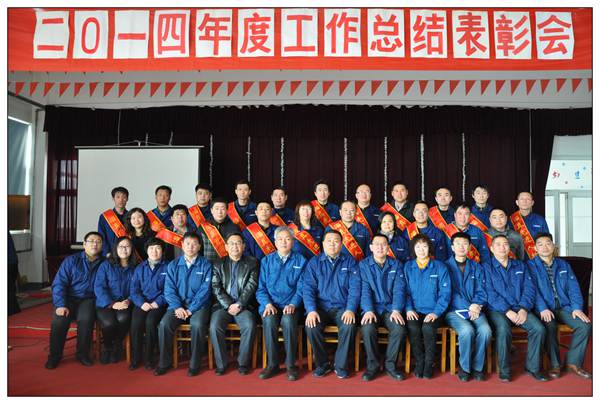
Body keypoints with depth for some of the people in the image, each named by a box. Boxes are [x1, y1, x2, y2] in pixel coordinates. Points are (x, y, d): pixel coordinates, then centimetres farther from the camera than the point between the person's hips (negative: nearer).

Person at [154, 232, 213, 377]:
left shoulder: (206, 265, 3)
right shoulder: (173, 265, 10)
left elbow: (205, 290, -6)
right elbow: (169, 290, 3)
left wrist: (191, 309, -15)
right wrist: (177, 307, -13)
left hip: (198, 305, -2)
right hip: (177, 305, 3)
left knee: (197, 324, -32)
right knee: (164, 324, -24)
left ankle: (194, 364, -13)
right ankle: (165, 362, -4)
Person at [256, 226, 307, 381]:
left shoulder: (300, 261, 9)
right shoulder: (267, 261, 13)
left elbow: (301, 288, 3)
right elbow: (261, 288, 8)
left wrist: (293, 304, -13)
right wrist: (267, 303, -9)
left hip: (291, 305, -1)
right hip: (270, 304, 1)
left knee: (288, 320, -33)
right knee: (269, 320, -31)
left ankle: (291, 364, -16)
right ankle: (272, 364, -15)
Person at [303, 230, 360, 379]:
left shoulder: (349, 262, 8)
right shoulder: (314, 263, 8)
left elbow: (355, 287, -1)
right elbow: (308, 288, -2)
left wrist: (350, 309, -17)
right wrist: (311, 310, -18)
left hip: (342, 308, 0)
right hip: (320, 307, 1)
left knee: (349, 326, -30)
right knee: (311, 326, -27)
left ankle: (341, 365, -7)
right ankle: (322, 364, -4)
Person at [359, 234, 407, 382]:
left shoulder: (396, 265, 10)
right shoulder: (363, 265, 5)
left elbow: (399, 289, 0)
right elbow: (364, 290, -5)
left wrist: (396, 310, -15)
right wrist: (368, 310, -19)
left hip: (390, 308, 1)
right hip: (372, 308, -1)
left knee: (400, 329, -27)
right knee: (368, 329, -31)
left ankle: (390, 365, -5)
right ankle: (372, 365, -8)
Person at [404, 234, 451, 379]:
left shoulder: (439, 266, 4)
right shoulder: (408, 266, 9)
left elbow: (445, 292, -2)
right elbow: (405, 290, 4)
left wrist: (436, 312, -13)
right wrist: (409, 309, -11)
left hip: (433, 311, -1)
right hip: (415, 311, 1)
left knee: (428, 328, -30)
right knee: (412, 328, -29)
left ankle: (429, 363, -7)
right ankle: (419, 362, -5)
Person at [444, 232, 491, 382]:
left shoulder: (477, 268, 17)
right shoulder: (446, 266, 5)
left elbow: (481, 291, 8)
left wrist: (476, 305, -12)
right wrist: (468, 307, -13)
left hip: (475, 309, 3)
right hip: (454, 310, -3)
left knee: (485, 330, -27)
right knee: (467, 330, -31)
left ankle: (477, 366, -4)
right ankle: (464, 366, -6)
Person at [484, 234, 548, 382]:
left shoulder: (520, 266, 18)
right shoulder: (487, 268, 5)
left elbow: (529, 288, 7)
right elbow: (490, 293, -6)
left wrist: (524, 308, -10)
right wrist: (507, 311, -17)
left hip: (520, 309, 4)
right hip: (497, 309, -4)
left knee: (539, 328, -22)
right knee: (503, 329, -33)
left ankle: (533, 367, -3)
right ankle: (504, 370, -15)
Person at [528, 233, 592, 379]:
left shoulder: (564, 265, 17)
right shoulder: (531, 265, 3)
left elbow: (573, 288, 7)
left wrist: (577, 308, -9)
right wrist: (543, 309, -22)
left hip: (564, 307, 4)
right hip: (545, 309, -4)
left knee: (585, 324, -21)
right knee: (549, 326, -32)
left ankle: (573, 362, -5)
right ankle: (554, 364, -12)